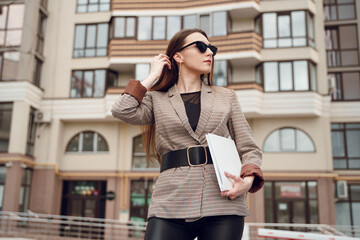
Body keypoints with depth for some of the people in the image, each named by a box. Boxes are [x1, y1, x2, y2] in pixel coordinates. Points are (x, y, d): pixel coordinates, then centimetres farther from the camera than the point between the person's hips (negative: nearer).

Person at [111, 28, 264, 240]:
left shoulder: (226, 97, 18)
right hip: (172, 204, -1)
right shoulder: (157, 100, 15)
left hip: (222, 204, 2)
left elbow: (250, 149, 14)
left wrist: (248, 179, -7)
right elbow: (123, 111, -5)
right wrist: (153, 75, 9)